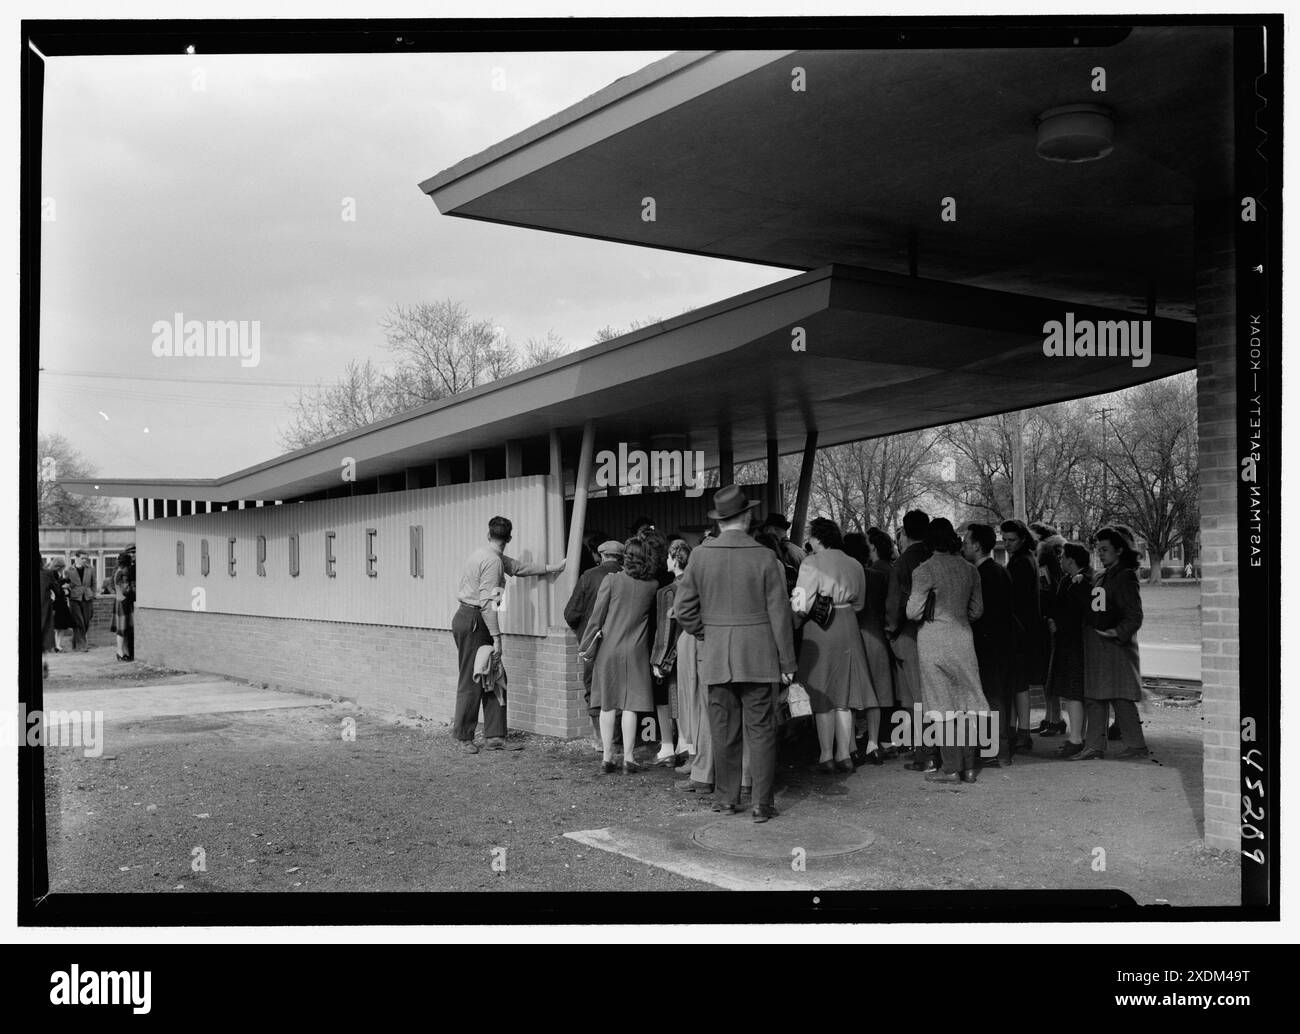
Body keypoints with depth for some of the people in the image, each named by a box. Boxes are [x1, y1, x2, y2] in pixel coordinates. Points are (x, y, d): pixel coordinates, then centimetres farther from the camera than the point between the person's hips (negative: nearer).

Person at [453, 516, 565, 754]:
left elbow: (517, 567, 25)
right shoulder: (493, 561, -15)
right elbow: (487, 602, -20)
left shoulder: (485, 555, 15)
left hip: (466, 617, 10)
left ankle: (494, 736, 10)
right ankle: (464, 738, 6)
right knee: (471, 682, -3)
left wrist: (551, 568, 28)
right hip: (473, 621, -10)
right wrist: (496, 637, -19)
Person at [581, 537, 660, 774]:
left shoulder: (612, 580, -7)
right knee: (630, 705, 2)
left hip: (609, 648, 0)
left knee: (608, 705, 8)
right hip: (636, 650, 0)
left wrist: (587, 646, 4)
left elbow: (597, 617, -4)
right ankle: (628, 759, 1)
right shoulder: (652, 586, -1)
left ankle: (607, 758, 9)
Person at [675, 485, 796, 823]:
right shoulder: (764, 558, -6)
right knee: (760, 729, 3)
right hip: (758, 655, -2)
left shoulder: (700, 555, -1)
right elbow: (779, 614, -4)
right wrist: (787, 661, 3)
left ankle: (726, 798, 17)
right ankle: (762, 804, 5)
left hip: (716, 655, 2)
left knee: (723, 729, 9)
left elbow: (684, 609, 1)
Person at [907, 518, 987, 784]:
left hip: (934, 639, -4)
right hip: (963, 638, 5)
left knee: (944, 707, 1)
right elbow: (977, 610, 11)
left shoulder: (924, 570, -11)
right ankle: (969, 767, 12)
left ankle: (952, 768, 2)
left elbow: (913, 612, -12)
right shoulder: (969, 569, 5)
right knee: (966, 704, 9)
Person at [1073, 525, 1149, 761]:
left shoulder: (1125, 576, -10)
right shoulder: (1101, 576, 15)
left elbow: (1134, 616, -14)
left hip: (1115, 644, -9)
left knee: (1120, 697, -3)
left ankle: (1136, 745, 8)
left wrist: (1119, 632, -25)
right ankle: (1094, 746, 12)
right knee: (1093, 697, 8)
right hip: (1095, 646, 9)